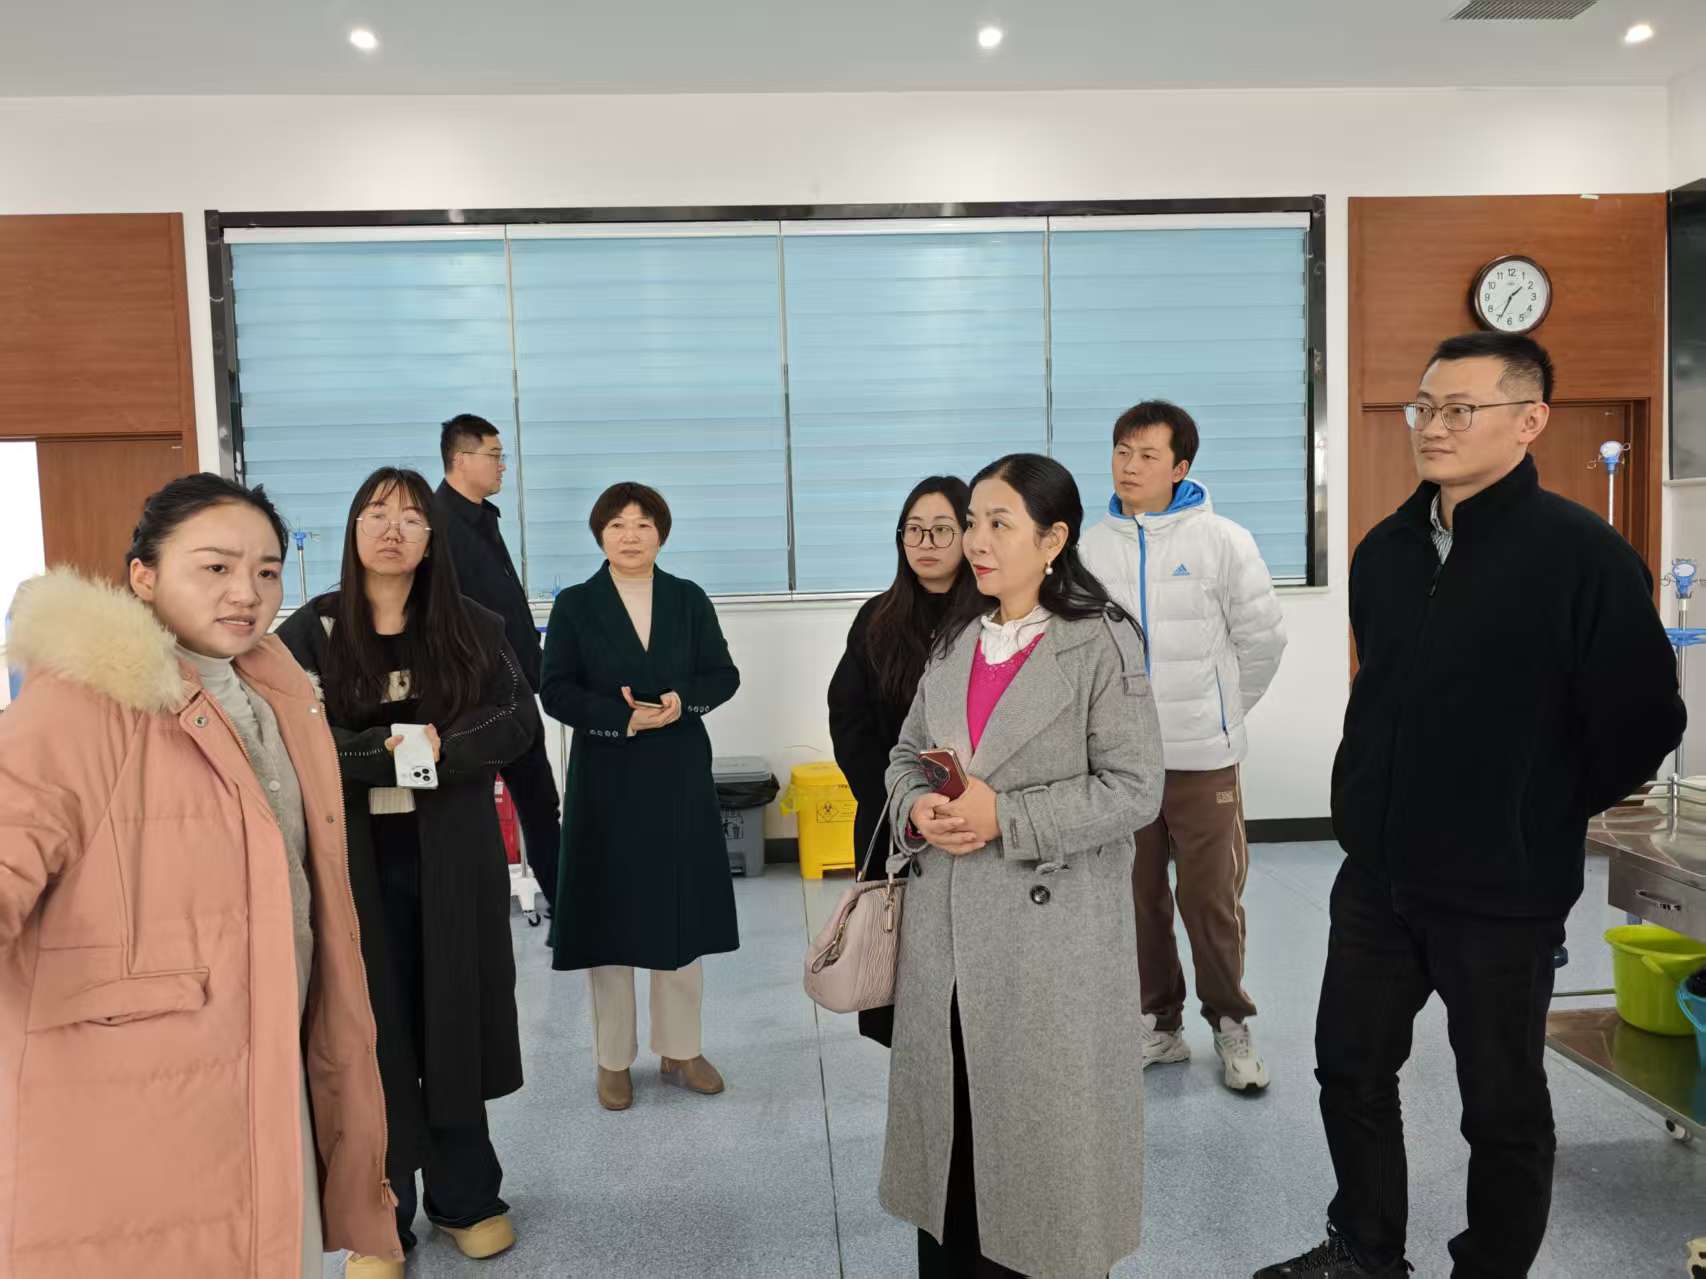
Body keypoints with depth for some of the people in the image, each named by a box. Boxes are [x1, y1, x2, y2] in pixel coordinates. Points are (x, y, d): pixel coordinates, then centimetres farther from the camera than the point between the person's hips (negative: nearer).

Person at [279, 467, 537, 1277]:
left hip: (453, 859, 1)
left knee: (456, 1022, 10)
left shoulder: (471, 627, 4)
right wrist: (387, 751, -19)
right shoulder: (310, 633, 0)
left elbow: (519, 721, -3)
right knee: (374, 1035, 6)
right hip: (354, 862, -1)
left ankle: (465, 1197, 26)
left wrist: (441, 747, -18)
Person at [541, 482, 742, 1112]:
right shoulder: (575, 605, -1)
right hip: (607, 780, -2)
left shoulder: (689, 599, 5)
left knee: (682, 911, 9)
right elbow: (556, 691, -5)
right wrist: (622, 717, -19)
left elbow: (723, 675, 5)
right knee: (610, 915, 4)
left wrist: (682, 700, -15)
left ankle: (681, 1049, 24)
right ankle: (614, 1059, 19)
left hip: (680, 777, 2)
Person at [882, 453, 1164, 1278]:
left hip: (1049, 929, -5)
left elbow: (1133, 789, -13)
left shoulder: (1102, 643, -9)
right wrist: (919, 810, -8)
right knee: (951, 1115, 15)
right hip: (946, 923, 5)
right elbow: (906, 754, 15)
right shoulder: (955, 640, 9)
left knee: (1041, 1124, 7)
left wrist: (1004, 818, -19)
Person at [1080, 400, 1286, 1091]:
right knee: (1137, 896, 12)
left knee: (1212, 896, 4)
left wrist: (1223, 711, 9)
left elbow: (1263, 638, 2)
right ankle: (1158, 1021, 28)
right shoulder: (1090, 548, 2)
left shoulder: (1221, 540, -6)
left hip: (1203, 755, -3)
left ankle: (1231, 1024, 23)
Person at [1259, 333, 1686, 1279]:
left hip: (1503, 890, -6)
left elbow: (1641, 720, -10)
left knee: (1502, 1104, 12)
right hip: (1376, 876, 6)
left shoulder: (1584, 555, -15)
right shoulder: (1386, 550, 5)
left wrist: (1547, 815, -1)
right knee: (1351, 1069, 17)